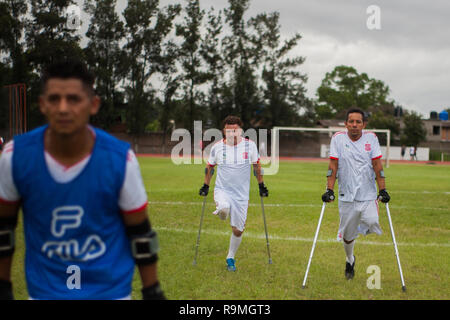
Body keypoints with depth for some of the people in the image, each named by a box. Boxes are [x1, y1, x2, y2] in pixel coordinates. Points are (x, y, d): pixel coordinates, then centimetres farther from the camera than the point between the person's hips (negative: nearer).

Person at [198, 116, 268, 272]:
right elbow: (209, 167, 14)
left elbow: (256, 166, 11)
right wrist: (205, 185, 12)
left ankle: (230, 258, 30)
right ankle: (221, 209, 3)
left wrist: (261, 185, 13)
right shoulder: (217, 147, -3)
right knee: (224, 208, -36)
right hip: (222, 190, -1)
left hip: (241, 194, 1)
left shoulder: (250, 145, -4)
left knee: (237, 230, 4)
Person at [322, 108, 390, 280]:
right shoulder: (338, 138, 0)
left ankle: (365, 227, 13)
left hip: (369, 196, 0)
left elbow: (377, 166, 1)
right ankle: (349, 260, 35)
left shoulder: (371, 138, 2)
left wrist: (383, 190, -5)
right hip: (346, 196, 0)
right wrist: (329, 190, -8)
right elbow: (333, 166, -1)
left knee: (372, 223, -23)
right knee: (347, 235, 7)